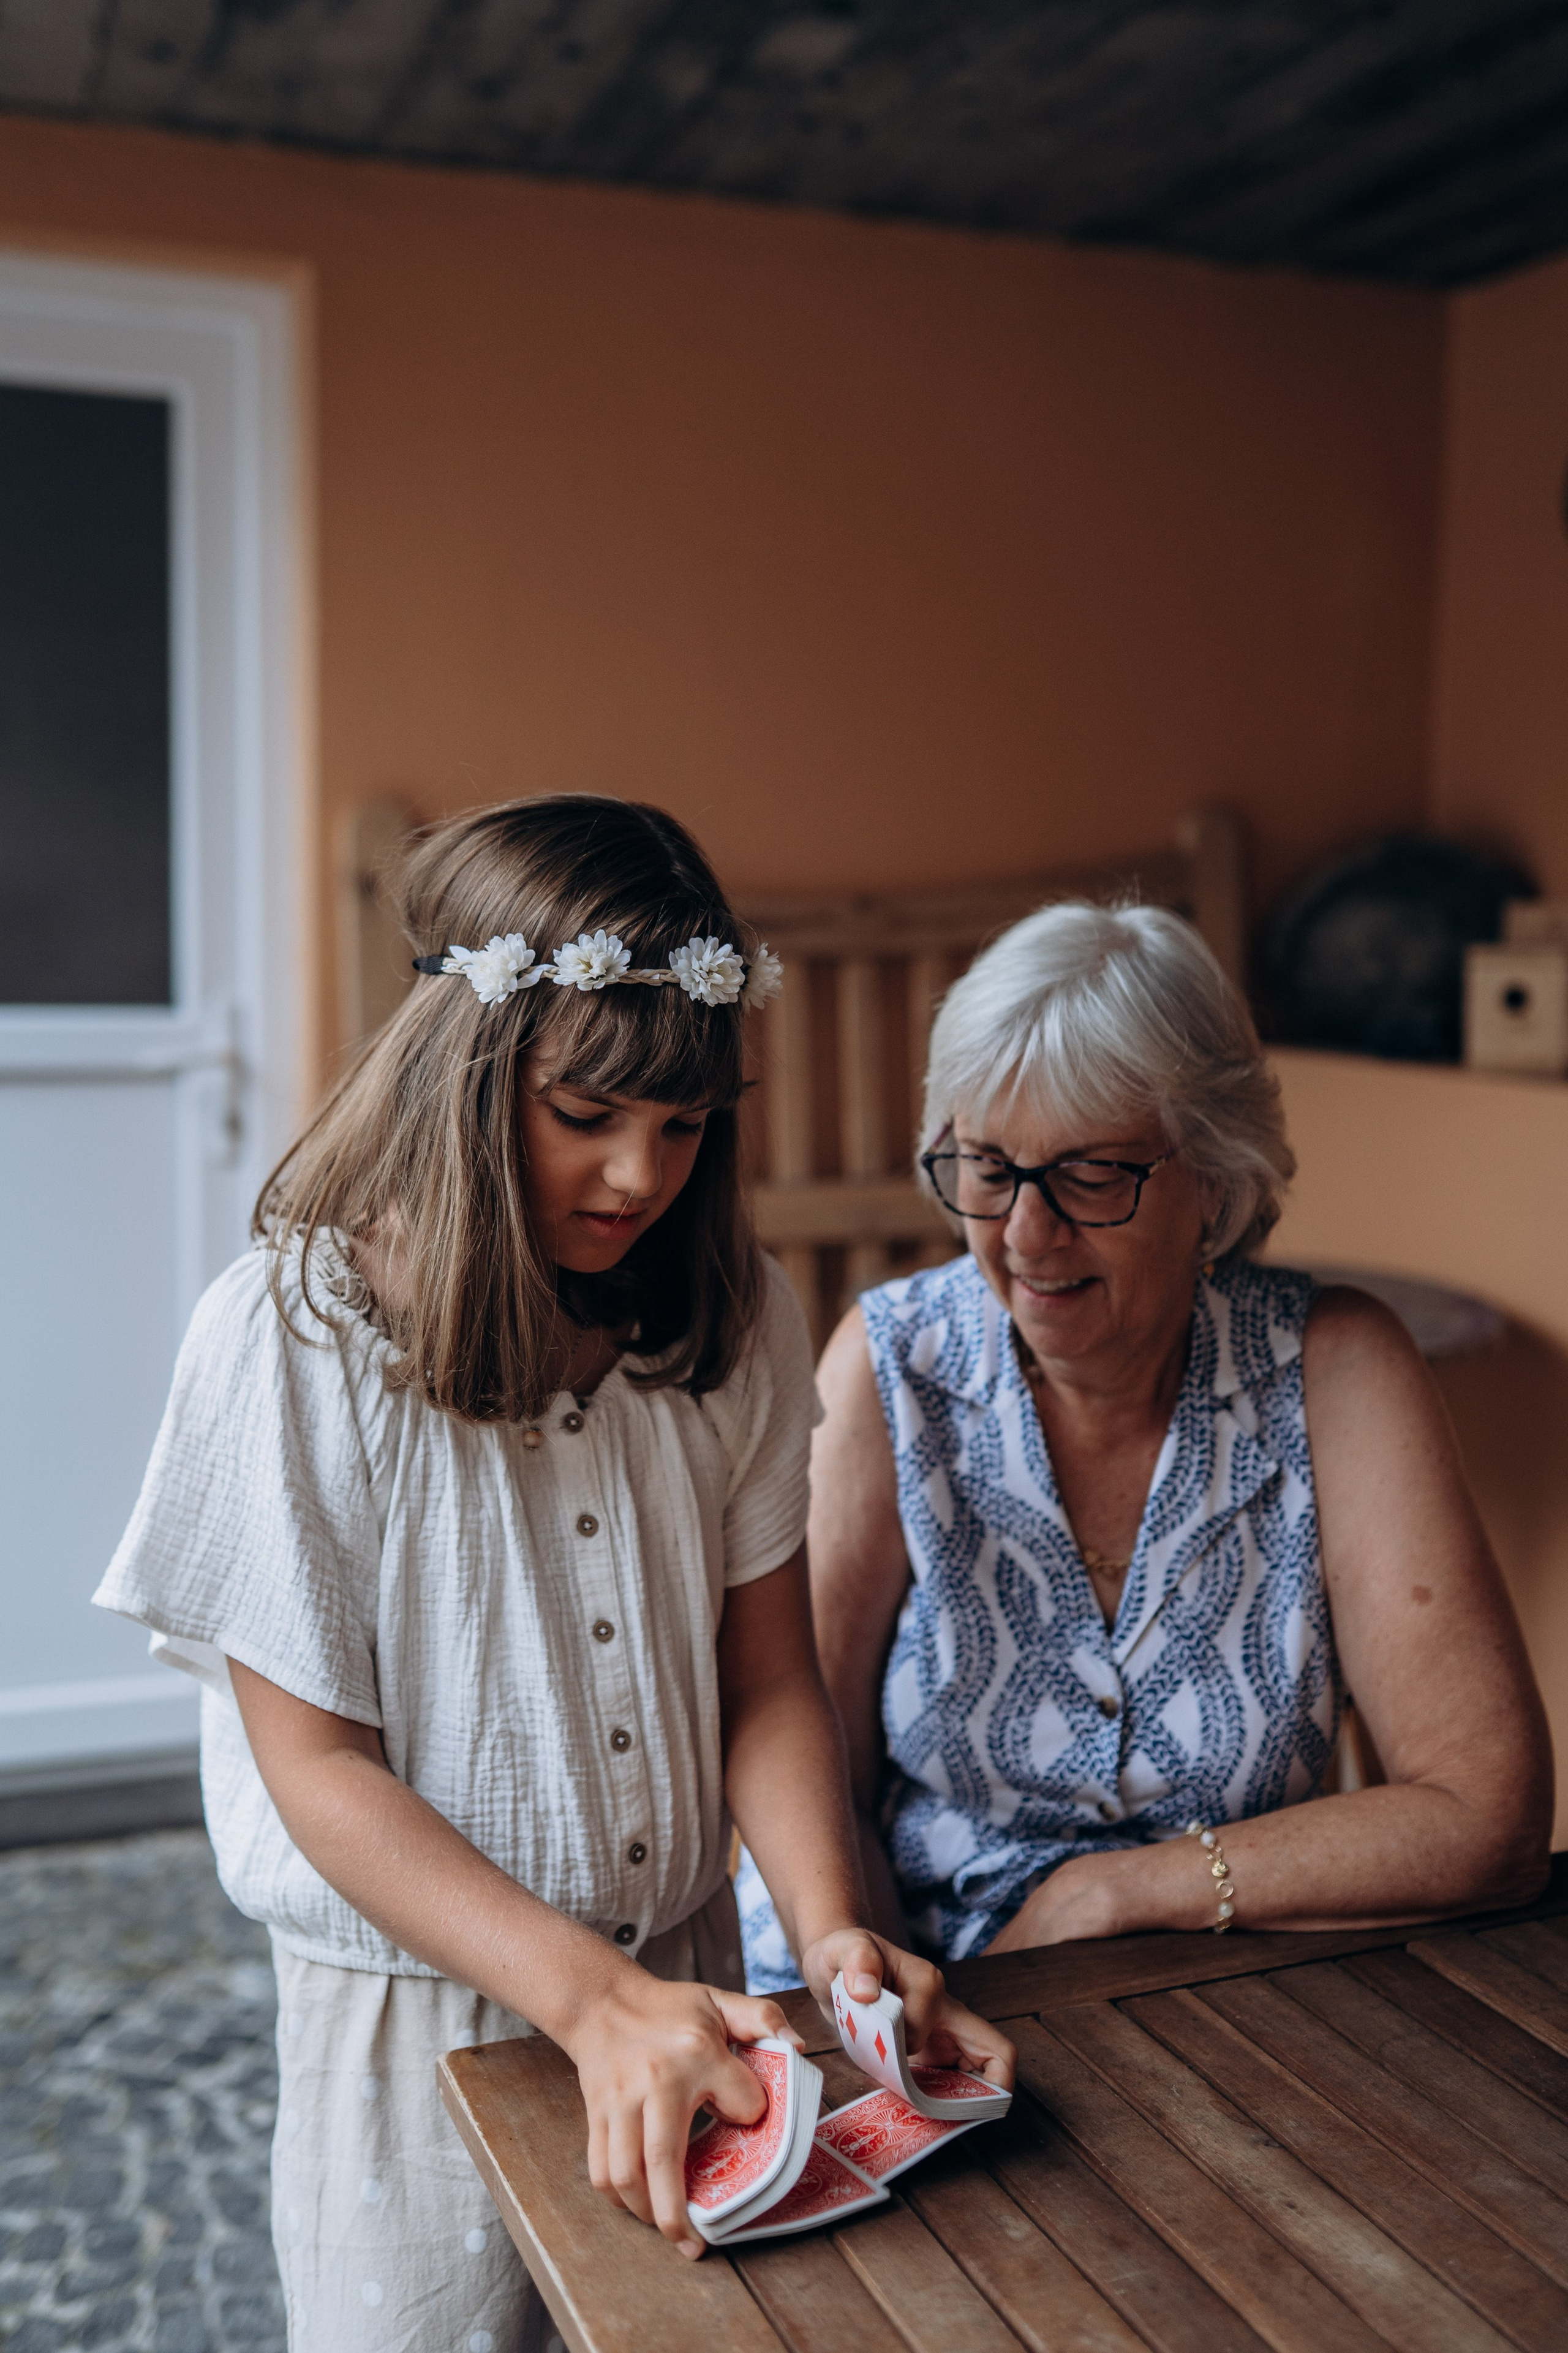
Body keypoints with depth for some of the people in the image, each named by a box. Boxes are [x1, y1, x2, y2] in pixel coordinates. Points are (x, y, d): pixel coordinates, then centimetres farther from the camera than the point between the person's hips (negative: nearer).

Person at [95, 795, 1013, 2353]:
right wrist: (594, 2000, -25)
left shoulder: (729, 1319, -6)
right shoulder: (295, 1334, -19)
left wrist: (831, 1931, -19)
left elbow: (769, 1675, -3)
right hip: (420, 2021, -3)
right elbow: (319, 1766, -17)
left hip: (686, 1991, 4)